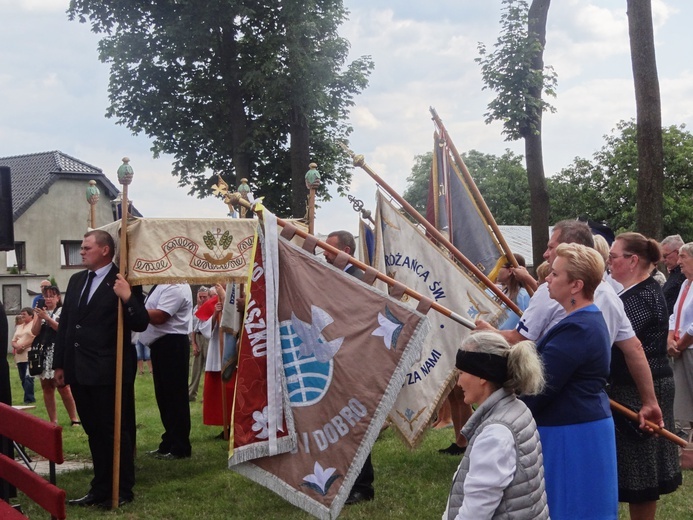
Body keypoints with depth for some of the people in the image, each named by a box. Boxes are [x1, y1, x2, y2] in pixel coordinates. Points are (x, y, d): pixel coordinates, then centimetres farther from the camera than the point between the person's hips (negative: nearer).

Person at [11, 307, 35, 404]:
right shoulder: (19, 327, 23)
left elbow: (35, 338, -13)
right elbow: (13, 341, 20)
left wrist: (23, 347, -16)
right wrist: (17, 347, -3)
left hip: (30, 355, -8)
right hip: (20, 356, 8)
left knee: (28, 378, -14)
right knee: (23, 379, 7)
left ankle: (28, 399, -12)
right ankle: (30, 398, 13)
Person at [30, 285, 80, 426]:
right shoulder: (40, 311, 13)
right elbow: (35, 332, 4)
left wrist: (47, 318, -18)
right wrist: (39, 317, -11)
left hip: (58, 353, -5)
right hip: (43, 353, 5)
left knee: (63, 387, -10)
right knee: (46, 388, 4)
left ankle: (74, 418, -4)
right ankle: (53, 421, 9)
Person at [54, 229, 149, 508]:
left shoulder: (123, 282, -9)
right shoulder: (77, 280, 12)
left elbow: (140, 324, -13)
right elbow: (64, 323, 14)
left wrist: (128, 298, -29)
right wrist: (59, 364, 12)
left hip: (110, 372, -7)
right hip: (80, 371, 7)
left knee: (116, 431, 4)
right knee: (95, 432, 15)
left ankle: (122, 491, 17)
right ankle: (101, 488, 26)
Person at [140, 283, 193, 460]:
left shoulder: (175, 287, -17)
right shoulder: (162, 284, 16)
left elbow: (159, 317, -24)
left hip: (171, 345, -11)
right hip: (161, 344, 11)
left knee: (174, 396, -4)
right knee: (164, 397, 16)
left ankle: (180, 448, 4)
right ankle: (169, 443, 27)